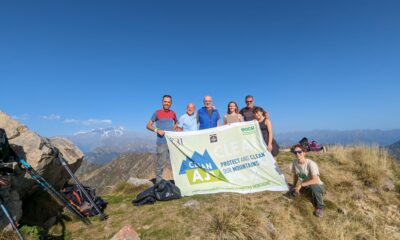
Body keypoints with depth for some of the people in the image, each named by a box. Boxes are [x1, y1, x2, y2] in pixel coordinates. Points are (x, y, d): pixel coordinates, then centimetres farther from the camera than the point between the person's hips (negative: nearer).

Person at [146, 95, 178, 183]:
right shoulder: (157, 113, 1)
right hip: (162, 142, -4)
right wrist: (157, 130, -14)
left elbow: (177, 122, 30)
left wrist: (174, 128, 10)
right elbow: (148, 125, 3)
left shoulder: (173, 113, 11)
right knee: (161, 163, -1)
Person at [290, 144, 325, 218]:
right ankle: (310, 194, 14)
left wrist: (301, 185, -34)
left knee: (313, 186, -39)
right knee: (293, 192, -15)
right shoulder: (295, 162, -12)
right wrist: (295, 187, 6)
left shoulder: (311, 164, -29)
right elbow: (295, 175, 5)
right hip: (305, 186, 6)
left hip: (317, 186, -6)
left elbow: (315, 180, -36)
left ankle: (320, 207, -13)